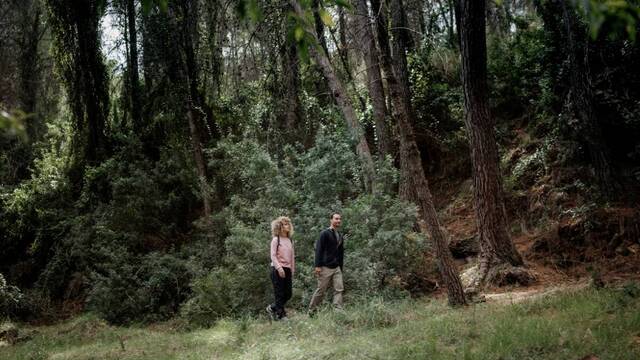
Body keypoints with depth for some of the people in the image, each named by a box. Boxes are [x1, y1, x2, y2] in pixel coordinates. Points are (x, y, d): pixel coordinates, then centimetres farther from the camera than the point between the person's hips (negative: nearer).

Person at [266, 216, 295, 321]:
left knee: (288, 294, 7)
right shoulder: (276, 240, -6)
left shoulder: (290, 240, 12)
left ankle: (272, 308, 24)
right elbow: (273, 256, -11)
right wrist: (279, 268, -21)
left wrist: (292, 270, 12)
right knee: (279, 294, -2)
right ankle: (281, 315, 7)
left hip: (287, 269, 7)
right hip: (277, 269, -7)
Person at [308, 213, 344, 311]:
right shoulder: (325, 233, -5)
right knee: (320, 290, 0)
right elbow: (319, 250, -11)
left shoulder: (340, 236, 16)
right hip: (326, 267, -6)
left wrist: (341, 268, 18)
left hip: (337, 268, 6)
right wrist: (318, 266, -18)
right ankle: (311, 310, 15)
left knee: (339, 289, -5)